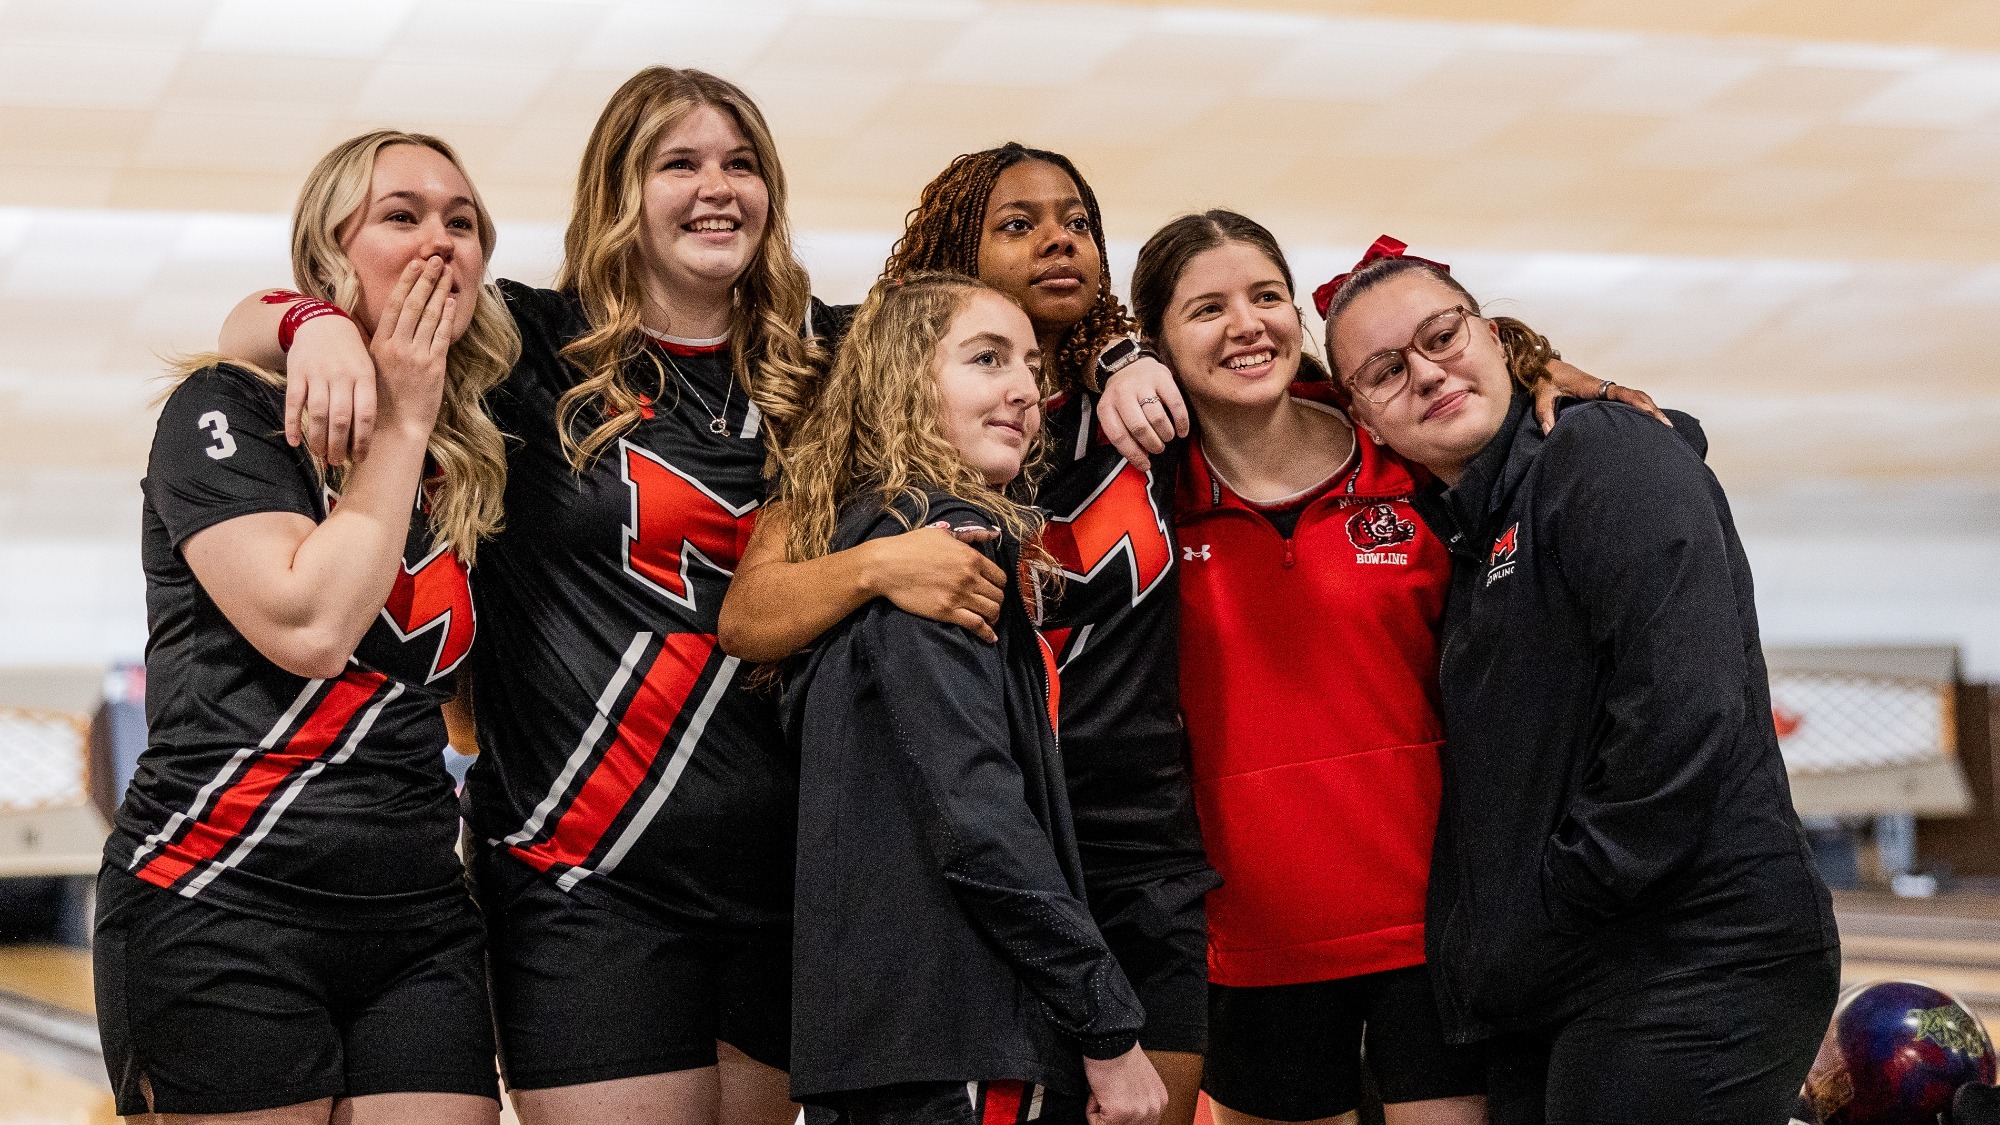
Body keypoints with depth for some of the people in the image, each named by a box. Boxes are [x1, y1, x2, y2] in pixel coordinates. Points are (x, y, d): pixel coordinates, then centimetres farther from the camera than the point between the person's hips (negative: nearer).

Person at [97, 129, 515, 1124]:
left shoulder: (465, 463, 14)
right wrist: (401, 423, -9)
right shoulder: (227, 408, -3)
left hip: (419, 924, 6)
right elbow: (310, 626, -18)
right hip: (220, 906, -5)